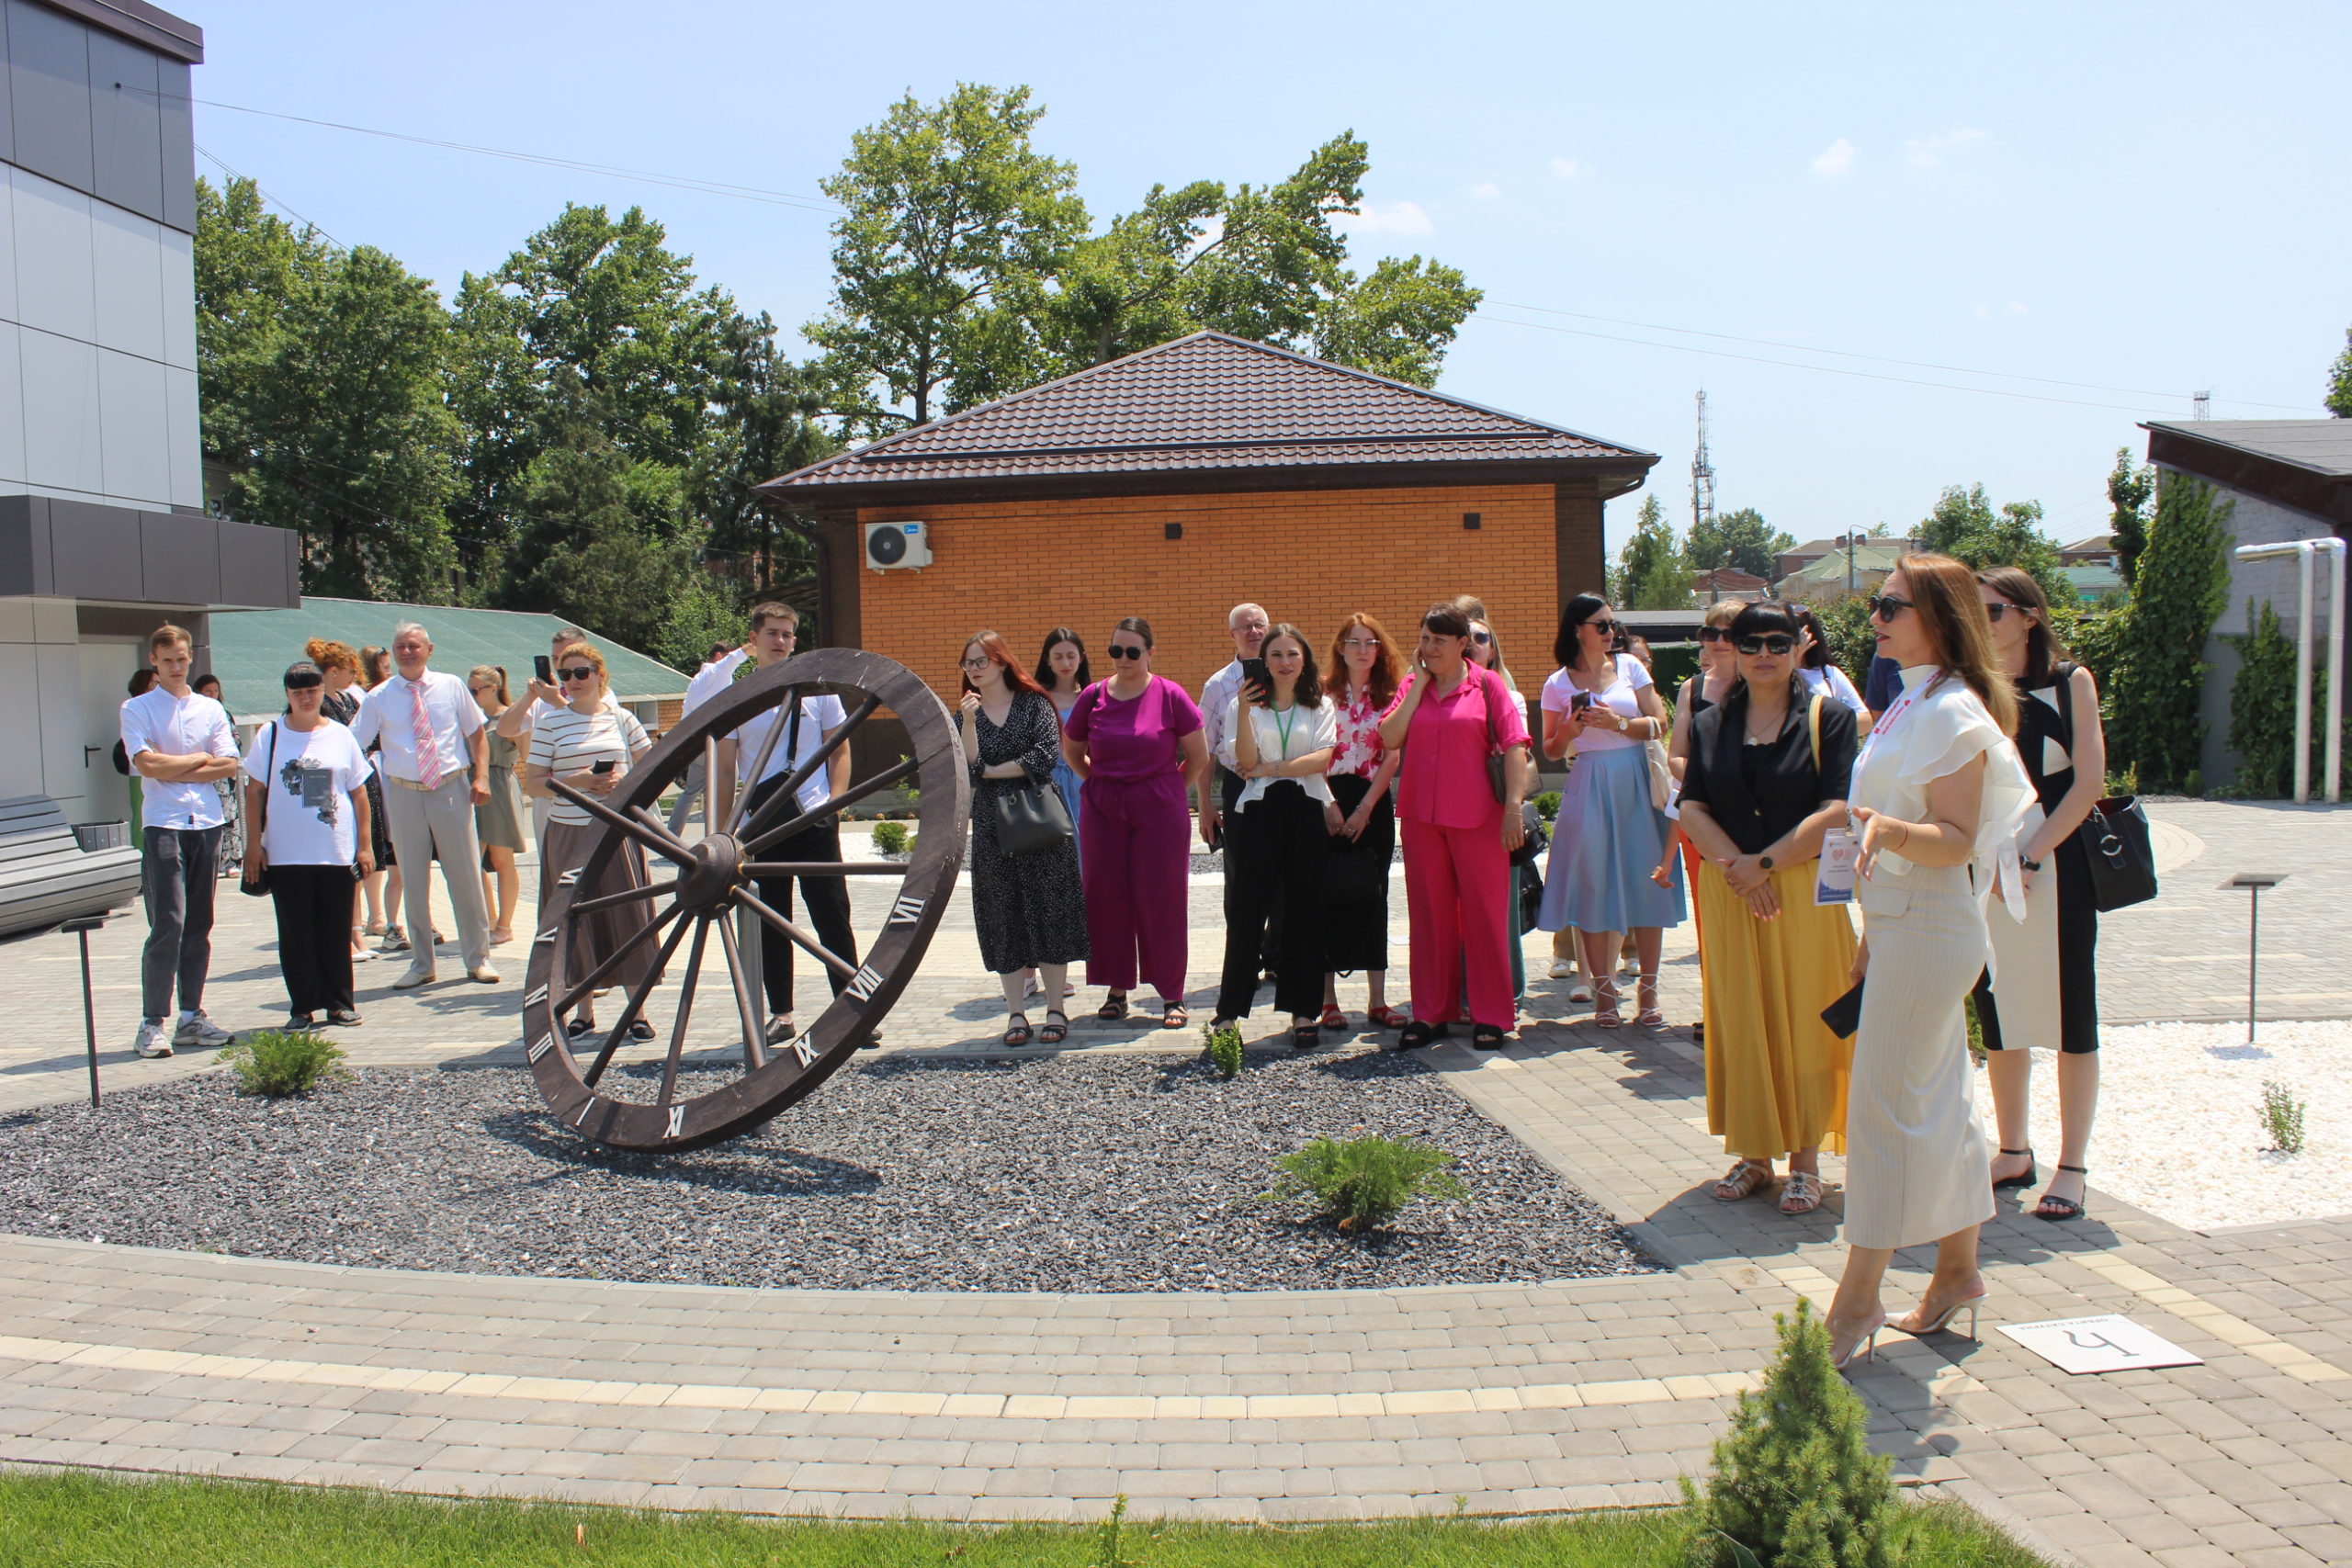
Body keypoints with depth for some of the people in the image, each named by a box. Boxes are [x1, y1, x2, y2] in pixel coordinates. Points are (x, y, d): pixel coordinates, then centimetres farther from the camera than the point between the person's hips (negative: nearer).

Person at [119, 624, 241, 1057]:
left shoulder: (211, 709, 13)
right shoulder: (137, 709, 4)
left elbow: (228, 765, 3)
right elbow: (146, 764, -10)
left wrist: (174, 771, -5)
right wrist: (199, 759, 0)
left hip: (207, 824, 4)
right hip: (162, 825, -4)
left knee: (199, 926, 7)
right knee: (168, 924, -10)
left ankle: (191, 1016, 13)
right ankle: (152, 1023, -5)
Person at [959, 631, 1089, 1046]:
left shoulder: (1033, 703, 1)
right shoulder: (965, 713, 9)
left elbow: (1046, 755, -12)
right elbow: (969, 768, -4)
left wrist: (992, 771, -6)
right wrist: (969, 722, -15)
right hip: (992, 824, 3)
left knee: (1048, 913, -2)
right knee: (1003, 917, 3)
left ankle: (1056, 1009, 5)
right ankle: (1016, 1013, 9)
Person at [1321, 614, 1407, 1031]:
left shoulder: (1390, 698, 7)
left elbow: (1392, 758, 0)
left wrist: (1365, 808, -9)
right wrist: (1328, 804, -14)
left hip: (1374, 805, 1)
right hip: (1328, 802, -1)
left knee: (1373, 897, 4)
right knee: (1327, 898, -1)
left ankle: (1377, 1000, 9)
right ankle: (1328, 999, 5)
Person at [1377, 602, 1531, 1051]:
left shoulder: (1487, 684, 0)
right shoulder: (1414, 685, 9)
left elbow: (1514, 745, -5)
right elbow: (1389, 737, -5)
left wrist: (1514, 806, -14)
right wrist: (1419, 683, -4)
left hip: (1477, 816, -3)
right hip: (1421, 815, 3)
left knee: (1483, 912, 2)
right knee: (1429, 914, 9)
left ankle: (1491, 1017, 11)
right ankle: (1431, 1014, 18)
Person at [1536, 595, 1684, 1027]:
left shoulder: (1629, 666, 7)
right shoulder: (1559, 684, 4)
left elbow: (1659, 724, 3)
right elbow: (1551, 750, 8)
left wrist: (1618, 723, -12)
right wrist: (1570, 731, -11)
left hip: (1637, 784, 1)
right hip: (1589, 787, -1)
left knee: (1645, 882, 0)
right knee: (1593, 886, -1)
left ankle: (1648, 989, 9)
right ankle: (1604, 991, 10)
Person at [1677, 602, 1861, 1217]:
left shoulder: (1829, 718, -1)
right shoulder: (1710, 724, 10)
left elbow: (1838, 811, -9)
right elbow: (1691, 808, 2)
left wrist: (1766, 863, -15)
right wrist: (1735, 866, -13)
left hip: (1806, 890, -3)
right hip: (1728, 893, 3)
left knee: (1804, 1019, 1)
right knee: (1740, 1021, 6)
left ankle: (1806, 1159, 11)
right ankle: (1753, 1154, 16)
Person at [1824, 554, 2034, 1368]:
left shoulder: (1954, 712, -15)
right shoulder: (1909, 705, 14)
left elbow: (1957, 841, -19)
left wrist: (1892, 830, -39)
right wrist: (1872, 933, 20)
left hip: (1930, 928, -10)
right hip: (1900, 921, 10)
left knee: (1885, 1104, -6)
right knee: (1938, 1102, 15)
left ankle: (1858, 1299, 1)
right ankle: (1957, 1270, 26)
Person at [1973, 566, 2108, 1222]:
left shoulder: (2069, 682, -1)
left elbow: (2088, 782, -7)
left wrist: (2029, 859, -14)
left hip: (2056, 866, -3)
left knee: (2069, 1016, 1)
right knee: (1998, 1016, 9)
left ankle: (2071, 1169, 8)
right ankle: (2013, 1153, 22)